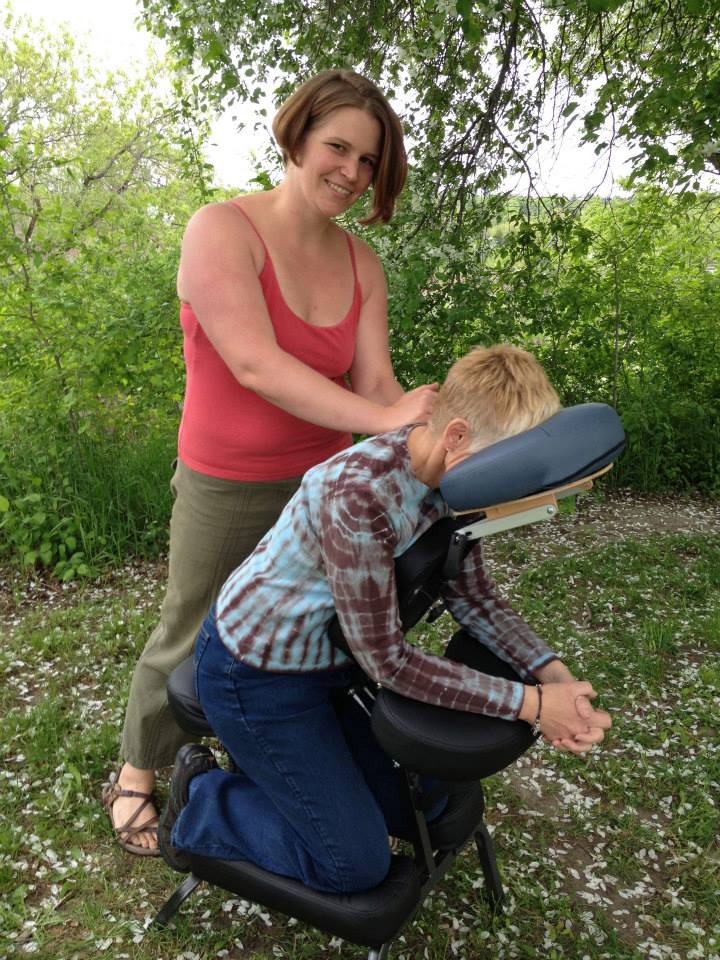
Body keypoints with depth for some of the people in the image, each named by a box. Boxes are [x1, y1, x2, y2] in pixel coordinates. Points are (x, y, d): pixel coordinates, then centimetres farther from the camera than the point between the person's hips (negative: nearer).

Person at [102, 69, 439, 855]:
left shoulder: (361, 265, -1)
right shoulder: (221, 231, -18)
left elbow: (374, 383, -10)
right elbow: (255, 365, -30)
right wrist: (380, 418, -37)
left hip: (322, 481, 5)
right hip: (228, 492, -4)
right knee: (190, 641, 13)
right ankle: (135, 776, 41)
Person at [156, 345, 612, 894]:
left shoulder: (448, 478, -12)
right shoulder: (358, 496, -38)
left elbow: (474, 599, -3)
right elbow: (386, 660, -30)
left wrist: (551, 672, -18)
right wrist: (530, 703, -27)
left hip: (327, 655, 8)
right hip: (257, 676, -8)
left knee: (410, 809, 18)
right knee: (359, 864, 3)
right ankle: (200, 806, 18)